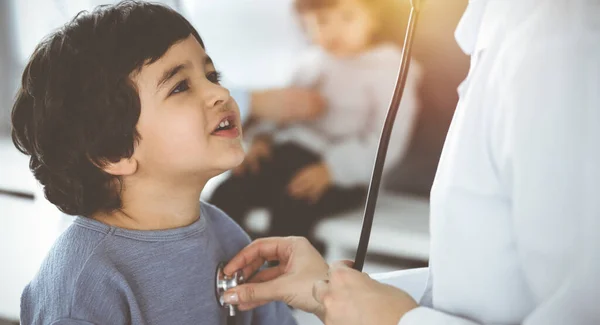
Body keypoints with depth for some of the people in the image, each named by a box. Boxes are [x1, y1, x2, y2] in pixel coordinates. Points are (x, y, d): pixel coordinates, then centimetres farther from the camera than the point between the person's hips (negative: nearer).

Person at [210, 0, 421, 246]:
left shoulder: (390, 68, -5)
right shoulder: (312, 62, 18)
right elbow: (282, 104, 24)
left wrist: (330, 169, -24)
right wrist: (264, 137, 1)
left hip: (344, 172, -6)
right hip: (289, 152, 7)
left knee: (291, 206, -33)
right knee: (227, 193, -15)